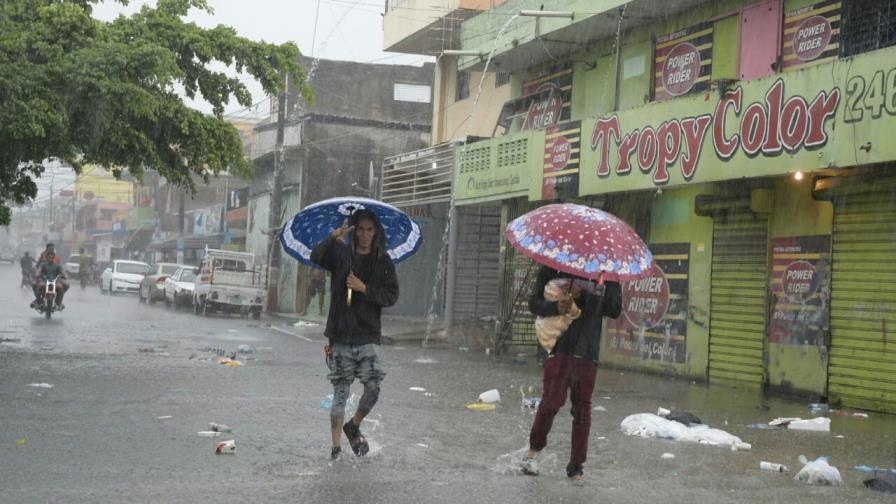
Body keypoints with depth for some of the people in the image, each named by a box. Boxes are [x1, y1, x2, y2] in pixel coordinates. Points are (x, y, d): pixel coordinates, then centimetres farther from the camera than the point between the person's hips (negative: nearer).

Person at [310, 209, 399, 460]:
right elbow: (315, 257, -17)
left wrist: (364, 289, -13)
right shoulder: (340, 253, 3)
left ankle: (353, 426, 24)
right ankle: (336, 447, 9)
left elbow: (392, 296, 0)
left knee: (374, 389, -3)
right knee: (341, 392, 1)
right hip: (340, 335, -2)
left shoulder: (384, 262, 7)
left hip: (367, 335, 2)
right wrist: (332, 239, -35)